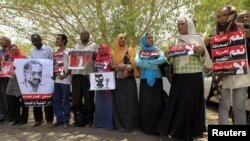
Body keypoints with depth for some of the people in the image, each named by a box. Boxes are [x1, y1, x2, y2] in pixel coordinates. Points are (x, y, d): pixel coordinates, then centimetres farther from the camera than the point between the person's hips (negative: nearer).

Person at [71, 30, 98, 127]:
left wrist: (93, 55, -16)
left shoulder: (93, 45, 9)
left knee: (88, 99, 1)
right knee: (76, 99, 5)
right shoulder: (76, 46, 22)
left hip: (88, 74, -4)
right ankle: (79, 119, 19)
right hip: (76, 74, 4)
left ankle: (89, 120, 13)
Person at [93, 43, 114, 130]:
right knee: (99, 104, 10)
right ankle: (99, 122, 21)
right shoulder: (97, 59, 11)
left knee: (108, 103, -1)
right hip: (99, 83, 6)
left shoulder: (110, 59, -7)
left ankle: (109, 123, 6)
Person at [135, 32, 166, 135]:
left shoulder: (157, 50, 12)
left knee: (157, 103, 0)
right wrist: (154, 64, -13)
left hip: (157, 80, 1)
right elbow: (137, 62, -11)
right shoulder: (140, 52, 10)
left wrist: (147, 62, -12)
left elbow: (163, 59, -9)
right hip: (144, 80, -1)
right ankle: (146, 127, 12)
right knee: (145, 104, 1)